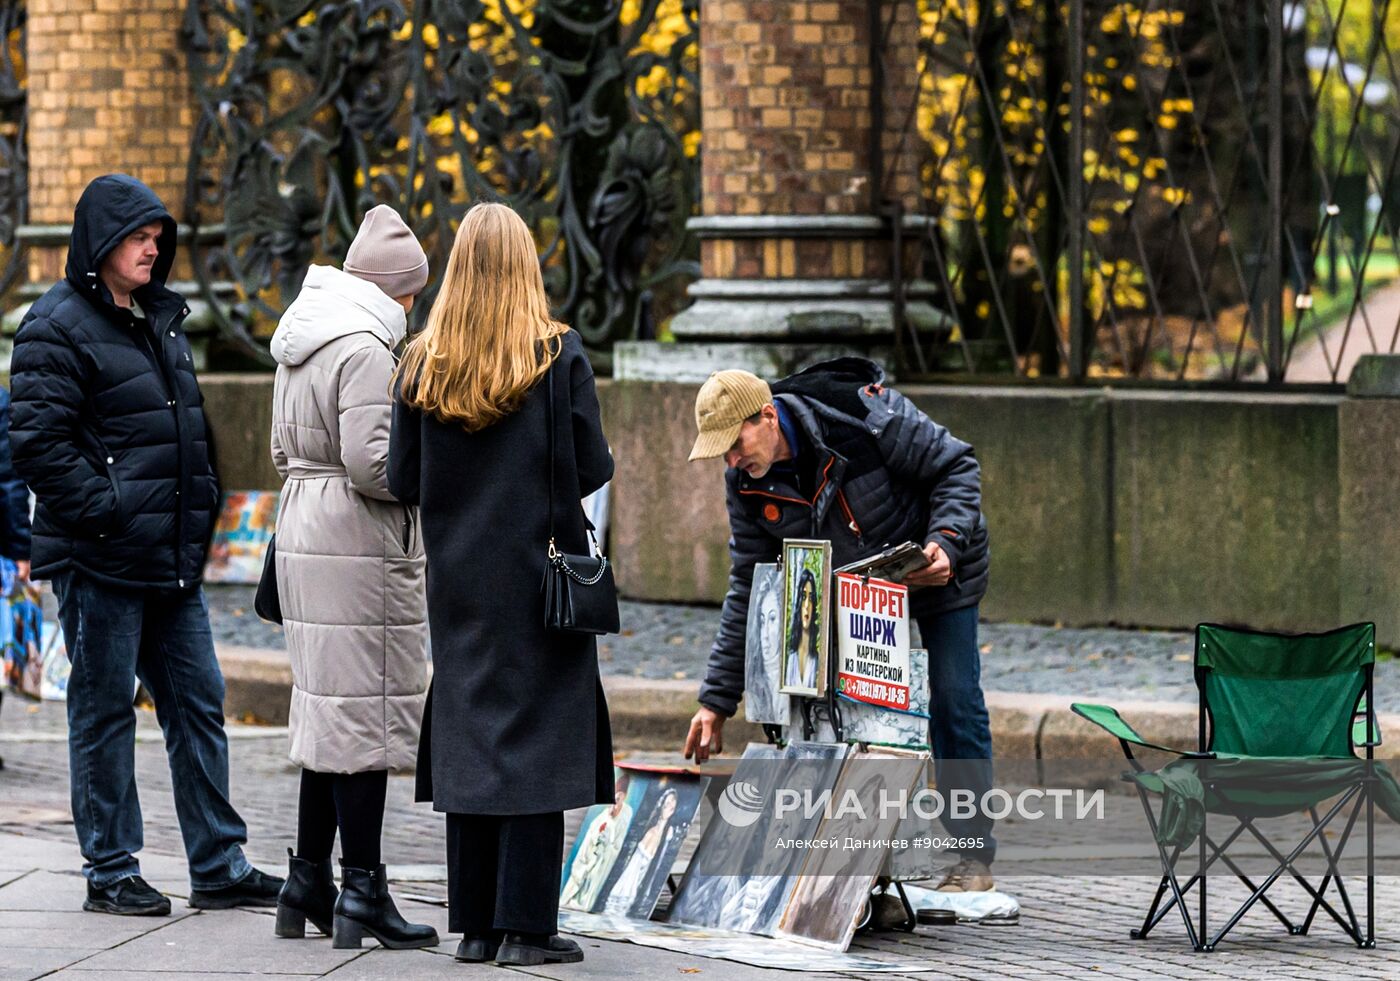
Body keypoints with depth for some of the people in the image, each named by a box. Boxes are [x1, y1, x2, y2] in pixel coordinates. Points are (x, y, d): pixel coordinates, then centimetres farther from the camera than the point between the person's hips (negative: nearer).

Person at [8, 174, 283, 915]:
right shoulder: (57, 327, -10)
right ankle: (110, 873, 6)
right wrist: (106, 510, -20)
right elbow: (38, 439, -16)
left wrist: (199, 503, 15)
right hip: (100, 559, -8)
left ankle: (218, 866, 13)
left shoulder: (162, 318, 17)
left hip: (173, 558, 8)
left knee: (198, 700, 8)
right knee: (105, 708, -1)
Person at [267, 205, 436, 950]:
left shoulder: (299, 341, 15)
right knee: (364, 712, -5)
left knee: (327, 712, 15)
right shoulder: (363, 347, -15)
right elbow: (369, 459, -22)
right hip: (359, 547, -10)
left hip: (302, 529, 10)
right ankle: (361, 891, -3)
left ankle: (308, 883, 18)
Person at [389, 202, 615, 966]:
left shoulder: (422, 364, 0)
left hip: (457, 582, 3)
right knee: (535, 740, 0)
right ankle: (525, 925, -3)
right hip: (538, 579, -3)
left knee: (466, 737, 9)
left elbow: (402, 481, 2)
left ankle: (474, 924, 10)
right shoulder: (559, 357, -9)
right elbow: (591, 470, -10)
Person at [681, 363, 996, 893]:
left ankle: (975, 856, 3)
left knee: (955, 704, -6)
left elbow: (957, 467, -21)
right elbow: (747, 591, -9)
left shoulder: (866, 417, -34)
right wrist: (717, 700, -11)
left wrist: (944, 542, -37)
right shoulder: (747, 484, -17)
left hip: (937, 567, -5)